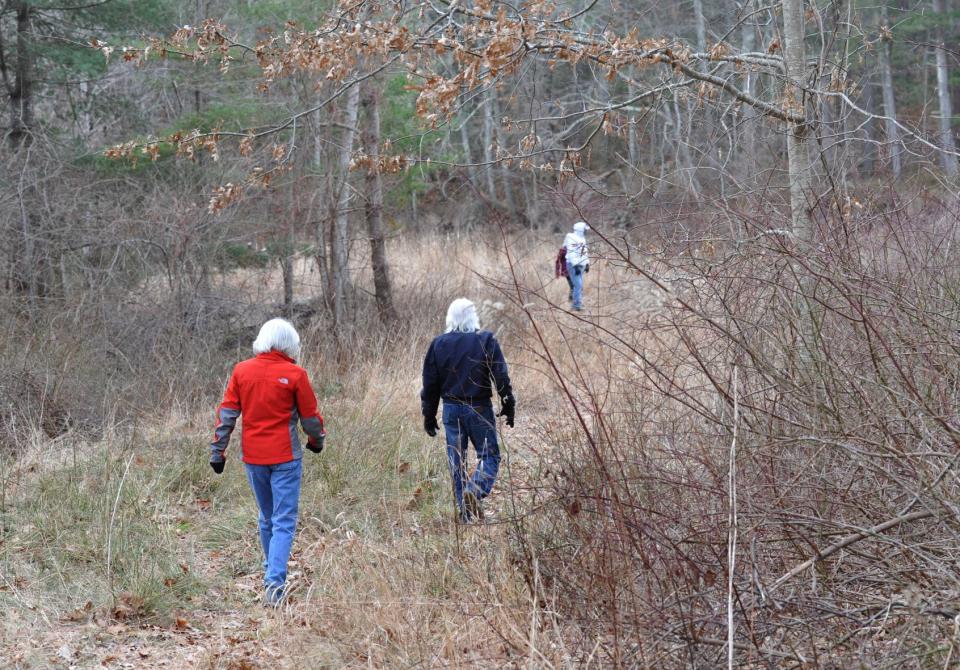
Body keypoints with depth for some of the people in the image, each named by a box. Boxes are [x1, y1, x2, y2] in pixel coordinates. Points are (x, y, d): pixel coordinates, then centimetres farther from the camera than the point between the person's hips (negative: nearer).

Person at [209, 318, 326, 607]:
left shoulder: (241, 371, 1)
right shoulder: (295, 374, -8)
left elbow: (227, 413, 1)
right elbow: (310, 416, -1)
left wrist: (217, 450, 7)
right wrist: (317, 441, 19)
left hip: (253, 456, 4)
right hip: (285, 456, -4)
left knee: (267, 518, 20)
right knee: (284, 522, -3)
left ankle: (272, 574, 31)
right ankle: (274, 583, -16)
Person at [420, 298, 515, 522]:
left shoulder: (438, 344, 2)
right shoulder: (486, 341, -7)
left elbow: (430, 383, 5)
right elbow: (501, 376, -8)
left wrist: (429, 415, 13)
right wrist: (508, 407, 1)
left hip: (451, 409, 3)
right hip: (479, 409, -3)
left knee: (456, 460, 11)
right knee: (489, 455, 5)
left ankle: (465, 512, 10)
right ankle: (475, 491, -21)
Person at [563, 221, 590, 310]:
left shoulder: (582, 239, 15)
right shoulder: (572, 239, -15)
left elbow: (584, 253, 23)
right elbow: (571, 254, -20)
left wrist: (587, 264, 17)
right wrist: (576, 266, -25)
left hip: (580, 266, 9)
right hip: (573, 265, -9)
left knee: (579, 285, 9)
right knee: (578, 285, -14)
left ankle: (574, 304, 15)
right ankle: (577, 305, -12)